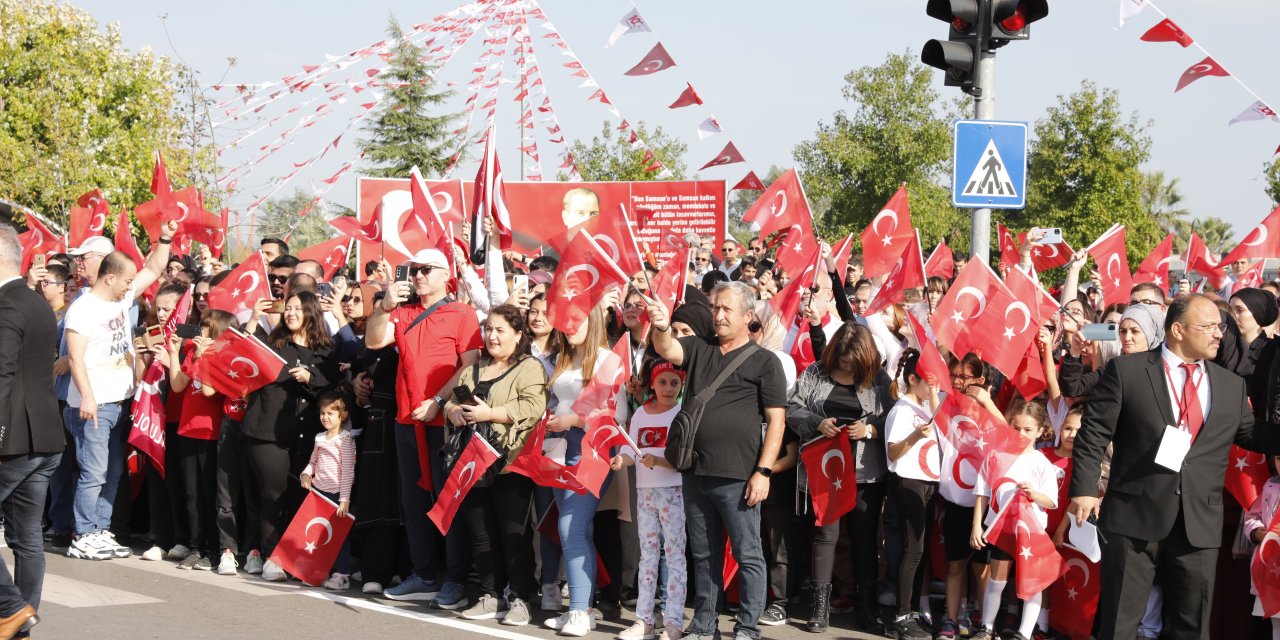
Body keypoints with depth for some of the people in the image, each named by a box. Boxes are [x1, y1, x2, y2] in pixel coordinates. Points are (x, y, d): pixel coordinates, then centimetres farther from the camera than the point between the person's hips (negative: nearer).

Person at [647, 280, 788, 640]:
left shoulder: (764, 362, -1)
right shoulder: (698, 349, 13)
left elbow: (776, 421, -4)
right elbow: (666, 350, -6)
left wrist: (763, 471, -12)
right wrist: (661, 327, -29)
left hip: (738, 476, -5)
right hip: (696, 474, 5)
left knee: (747, 554, -1)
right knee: (703, 555, 13)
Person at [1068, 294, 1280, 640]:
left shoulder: (1232, 386, 11)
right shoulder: (1126, 370, -2)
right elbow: (1093, 433, -3)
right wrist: (1084, 488, -10)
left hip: (1200, 523, 4)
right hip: (1135, 516, -4)